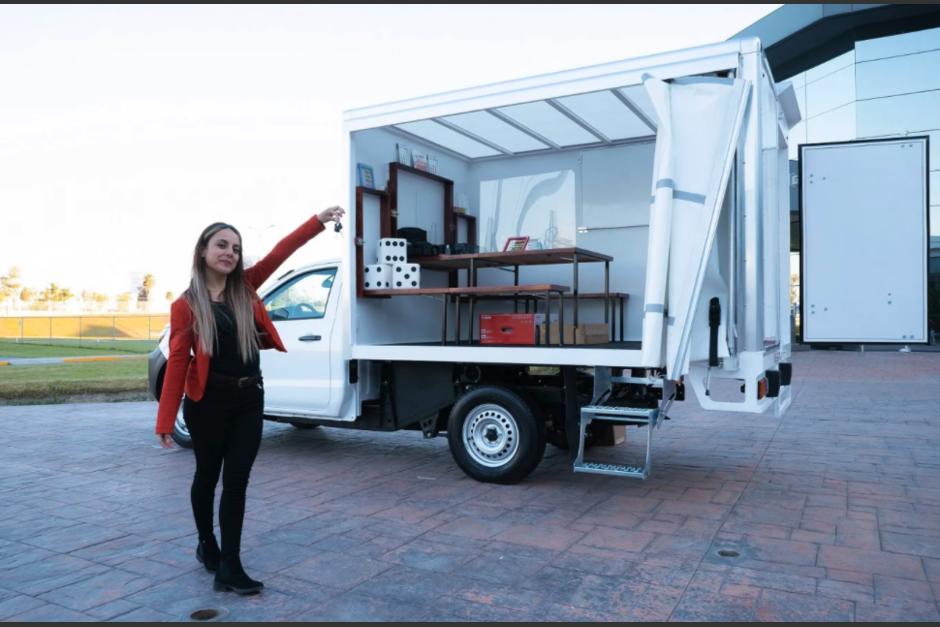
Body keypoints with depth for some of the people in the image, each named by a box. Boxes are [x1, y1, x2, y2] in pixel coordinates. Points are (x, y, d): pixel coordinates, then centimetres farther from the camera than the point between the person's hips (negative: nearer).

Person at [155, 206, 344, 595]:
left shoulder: (245, 288, 3)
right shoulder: (185, 305, -8)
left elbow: (280, 253, -6)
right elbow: (177, 362, -10)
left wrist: (319, 221, -16)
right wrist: (165, 421, -11)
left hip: (250, 398, 3)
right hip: (208, 401, -3)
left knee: (237, 479, 4)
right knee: (208, 475, 14)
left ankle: (229, 568, 11)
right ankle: (206, 545, 38)